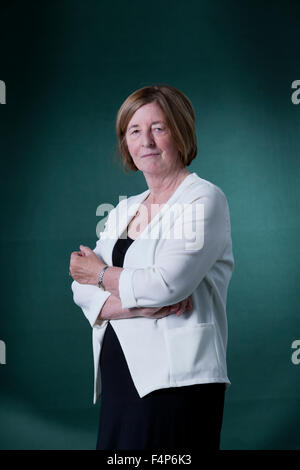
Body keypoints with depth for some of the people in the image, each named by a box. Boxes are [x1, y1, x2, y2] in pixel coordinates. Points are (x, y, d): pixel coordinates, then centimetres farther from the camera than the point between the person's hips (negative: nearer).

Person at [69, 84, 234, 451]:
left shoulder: (203, 200, -7)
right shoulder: (123, 210, 13)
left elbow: (167, 285, -20)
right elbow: (83, 291, 4)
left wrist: (102, 274, -3)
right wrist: (141, 305, -14)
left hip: (177, 381, -6)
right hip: (119, 379, 6)